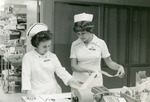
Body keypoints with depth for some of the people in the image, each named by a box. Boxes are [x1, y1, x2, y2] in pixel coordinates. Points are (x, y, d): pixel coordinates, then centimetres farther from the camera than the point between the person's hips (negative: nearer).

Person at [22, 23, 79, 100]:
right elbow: (26, 75, -8)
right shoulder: (28, 57, -2)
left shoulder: (52, 56, 9)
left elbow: (61, 70, 2)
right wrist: (29, 92, -21)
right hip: (38, 93, -3)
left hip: (54, 91, 3)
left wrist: (71, 80, -15)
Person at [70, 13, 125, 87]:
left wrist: (120, 67, -15)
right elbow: (73, 66, -5)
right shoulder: (75, 44, -1)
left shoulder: (100, 43, -3)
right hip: (78, 82, 1)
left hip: (95, 82, 0)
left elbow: (109, 62, 4)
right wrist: (87, 70, -21)